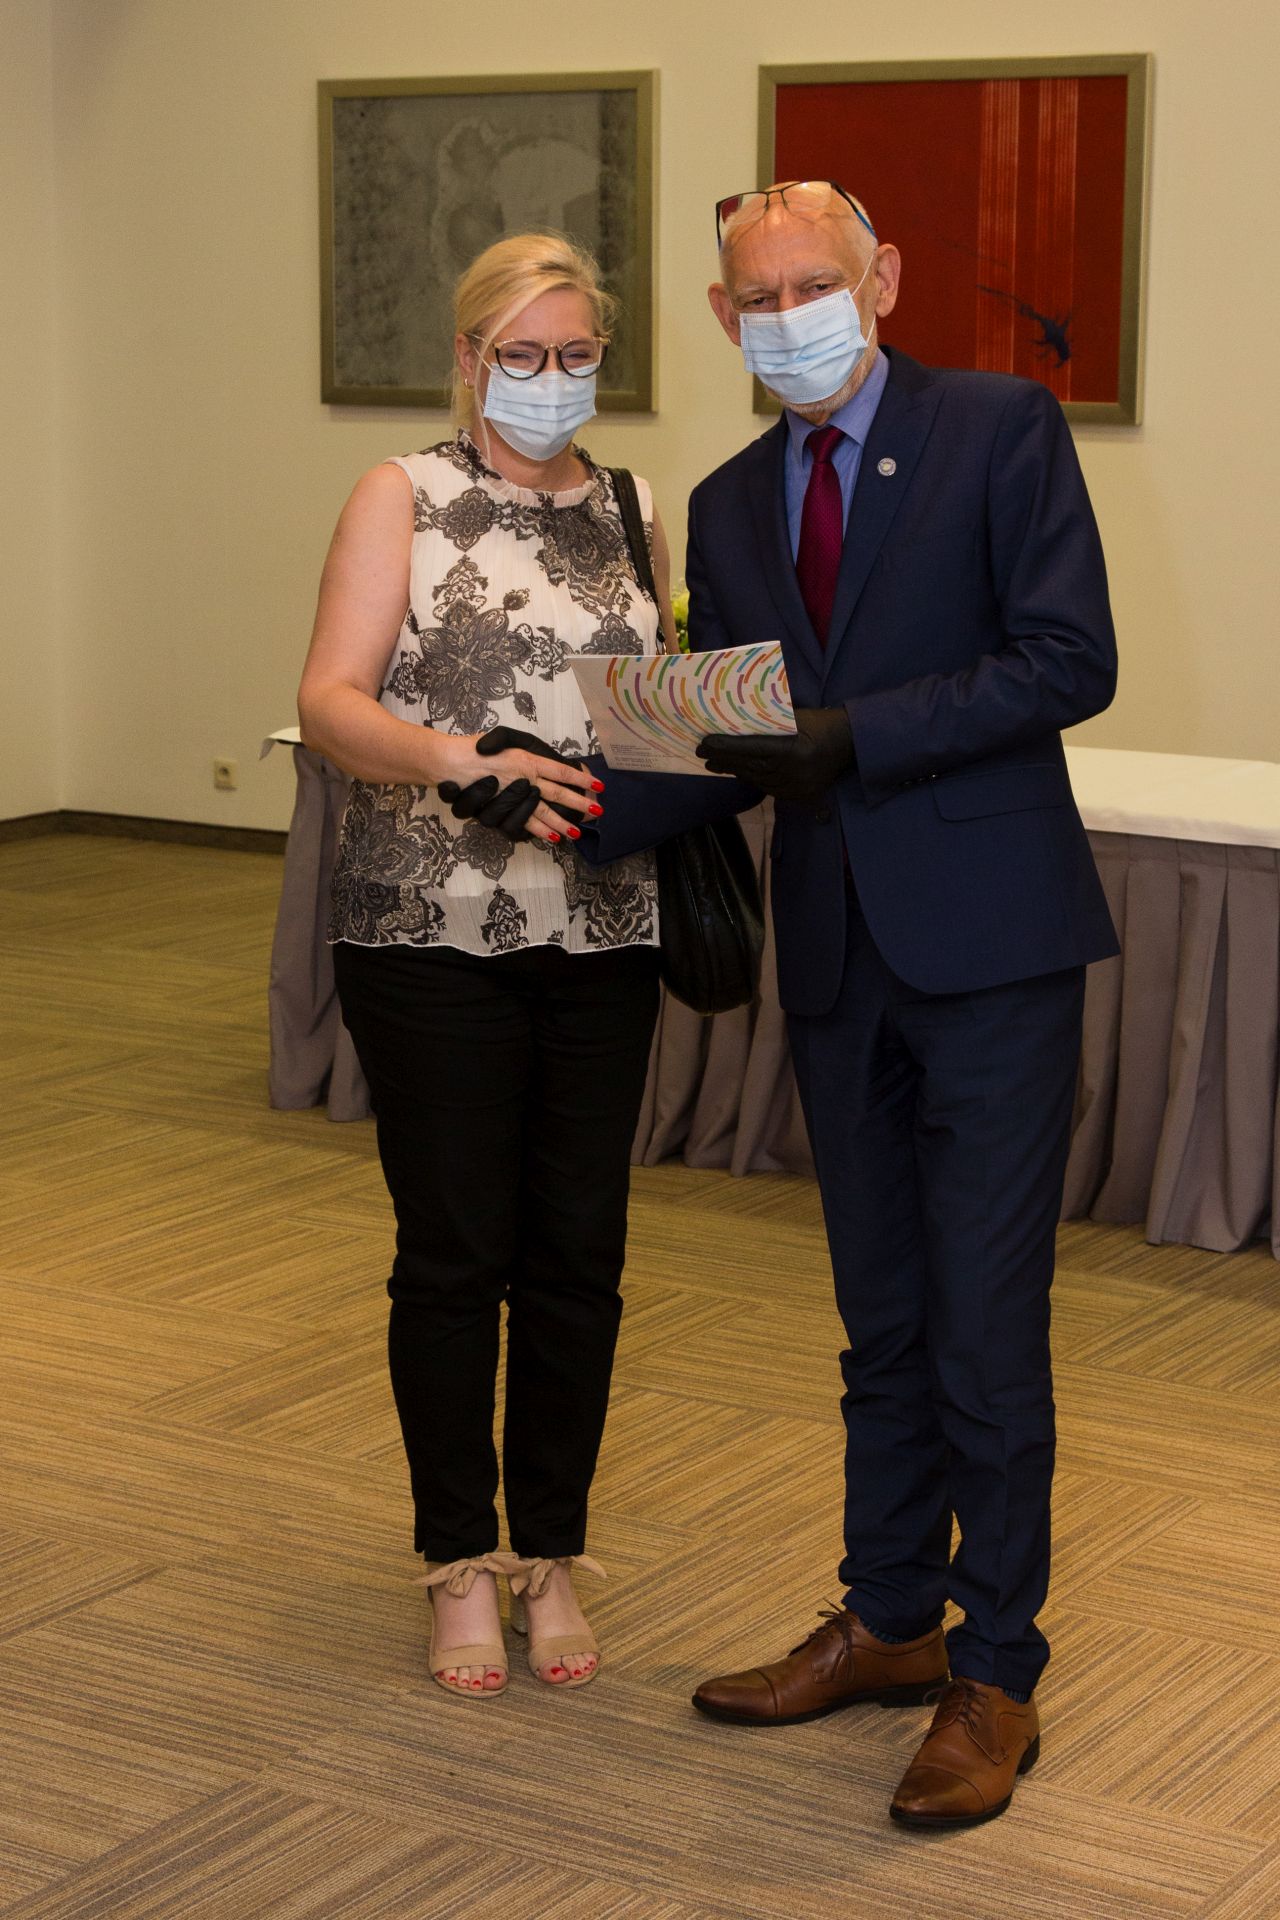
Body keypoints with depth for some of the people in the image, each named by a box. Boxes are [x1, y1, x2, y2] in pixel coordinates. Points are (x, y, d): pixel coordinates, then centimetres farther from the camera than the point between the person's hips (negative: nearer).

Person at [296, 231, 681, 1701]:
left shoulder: (630, 518, 13)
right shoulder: (402, 500, 1)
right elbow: (331, 704, -9)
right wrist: (469, 765, -25)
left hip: (601, 935, 4)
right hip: (432, 933, -3)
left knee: (578, 1249, 6)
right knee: (454, 1251, 2)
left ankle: (551, 1556, 21)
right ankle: (461, 1564, 16)